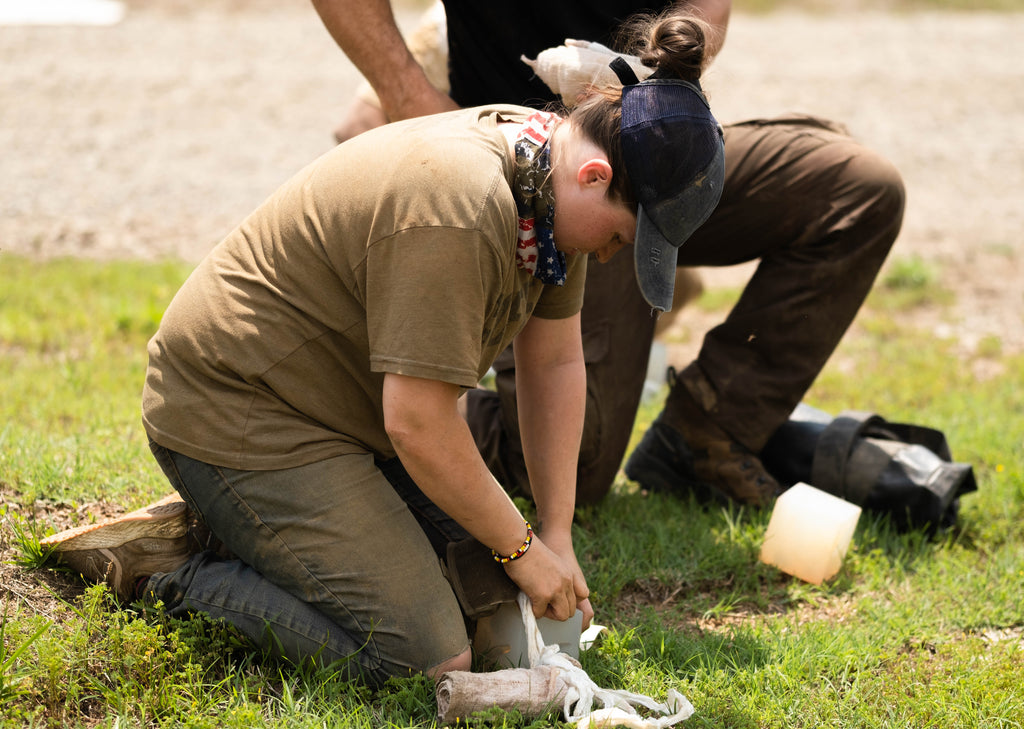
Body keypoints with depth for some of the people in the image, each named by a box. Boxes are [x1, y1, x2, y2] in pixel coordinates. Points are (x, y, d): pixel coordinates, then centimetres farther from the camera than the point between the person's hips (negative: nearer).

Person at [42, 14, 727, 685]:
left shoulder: (550, 179, 0)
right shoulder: (458, 211, -31)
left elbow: (556, 363, 6)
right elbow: (418, 425, -28)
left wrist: (557, 537, 2)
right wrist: (522, 548, -15)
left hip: (350, 414, 10)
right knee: (429, 663, -15)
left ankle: (236, 524, 15)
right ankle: (170, 572, -4)